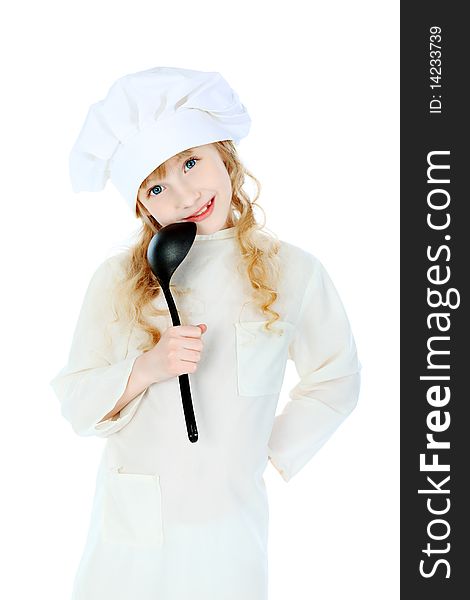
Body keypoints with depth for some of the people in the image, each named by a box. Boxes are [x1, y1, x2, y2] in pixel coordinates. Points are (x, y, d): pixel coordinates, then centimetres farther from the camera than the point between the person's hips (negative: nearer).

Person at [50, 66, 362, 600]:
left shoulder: (293, 273, -5)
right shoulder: (118, 280, -4)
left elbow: (335, 381, 8)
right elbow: (75, 403, -3)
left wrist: (272, 452, 1)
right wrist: (147, 368, -19)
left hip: (229, 529, 0)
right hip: (128, 530, 1)